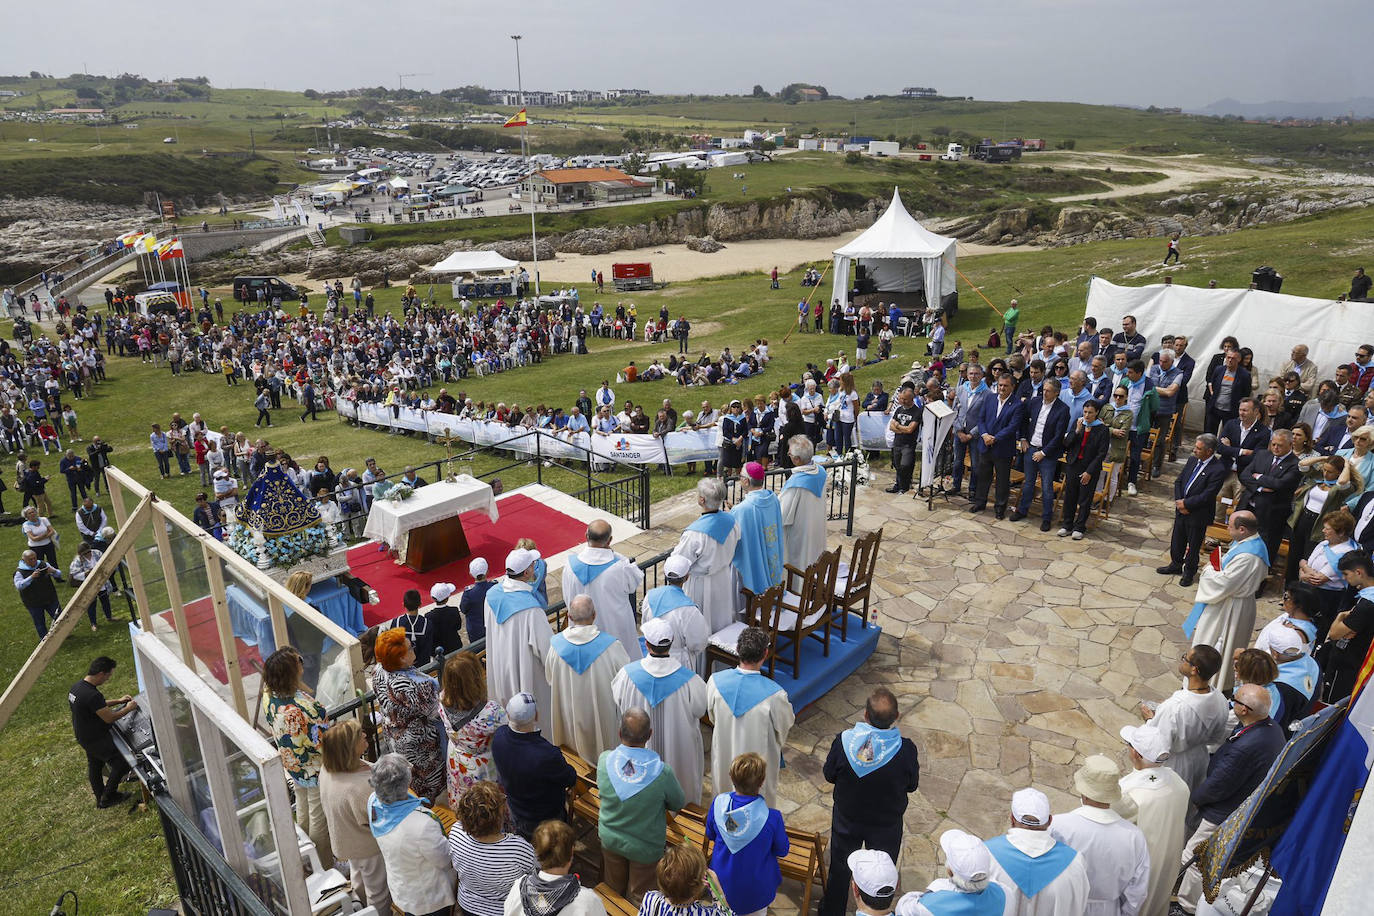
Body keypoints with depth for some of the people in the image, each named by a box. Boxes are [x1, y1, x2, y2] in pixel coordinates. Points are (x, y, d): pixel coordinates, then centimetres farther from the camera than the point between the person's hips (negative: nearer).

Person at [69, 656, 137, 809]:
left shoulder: (76, 687, -1)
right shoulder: (92, 695, -33)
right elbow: (109, 718, -25)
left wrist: (118, 701, 13)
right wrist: (128, 708, -10)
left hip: (83, 737, 10)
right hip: (96, 740, -10)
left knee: (95, 765, 24)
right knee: (122, 763, 2)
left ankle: (101, 799, 40)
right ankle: (108, 797, 16)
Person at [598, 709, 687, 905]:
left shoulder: (604, 760, -27)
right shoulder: (662, 772, -33)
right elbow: (678, 804, -13)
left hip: (610, 839, 3)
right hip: (645, 848, -3)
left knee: (613, 887, 31)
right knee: (638, 895, 24)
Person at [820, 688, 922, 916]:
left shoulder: (844, 741, -29)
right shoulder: (906, 750, -30)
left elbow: (829, 775, -11)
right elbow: (911, 786, -11)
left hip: (846, 820, 1)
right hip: (886, 825, -1)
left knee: (839, 870, 26)